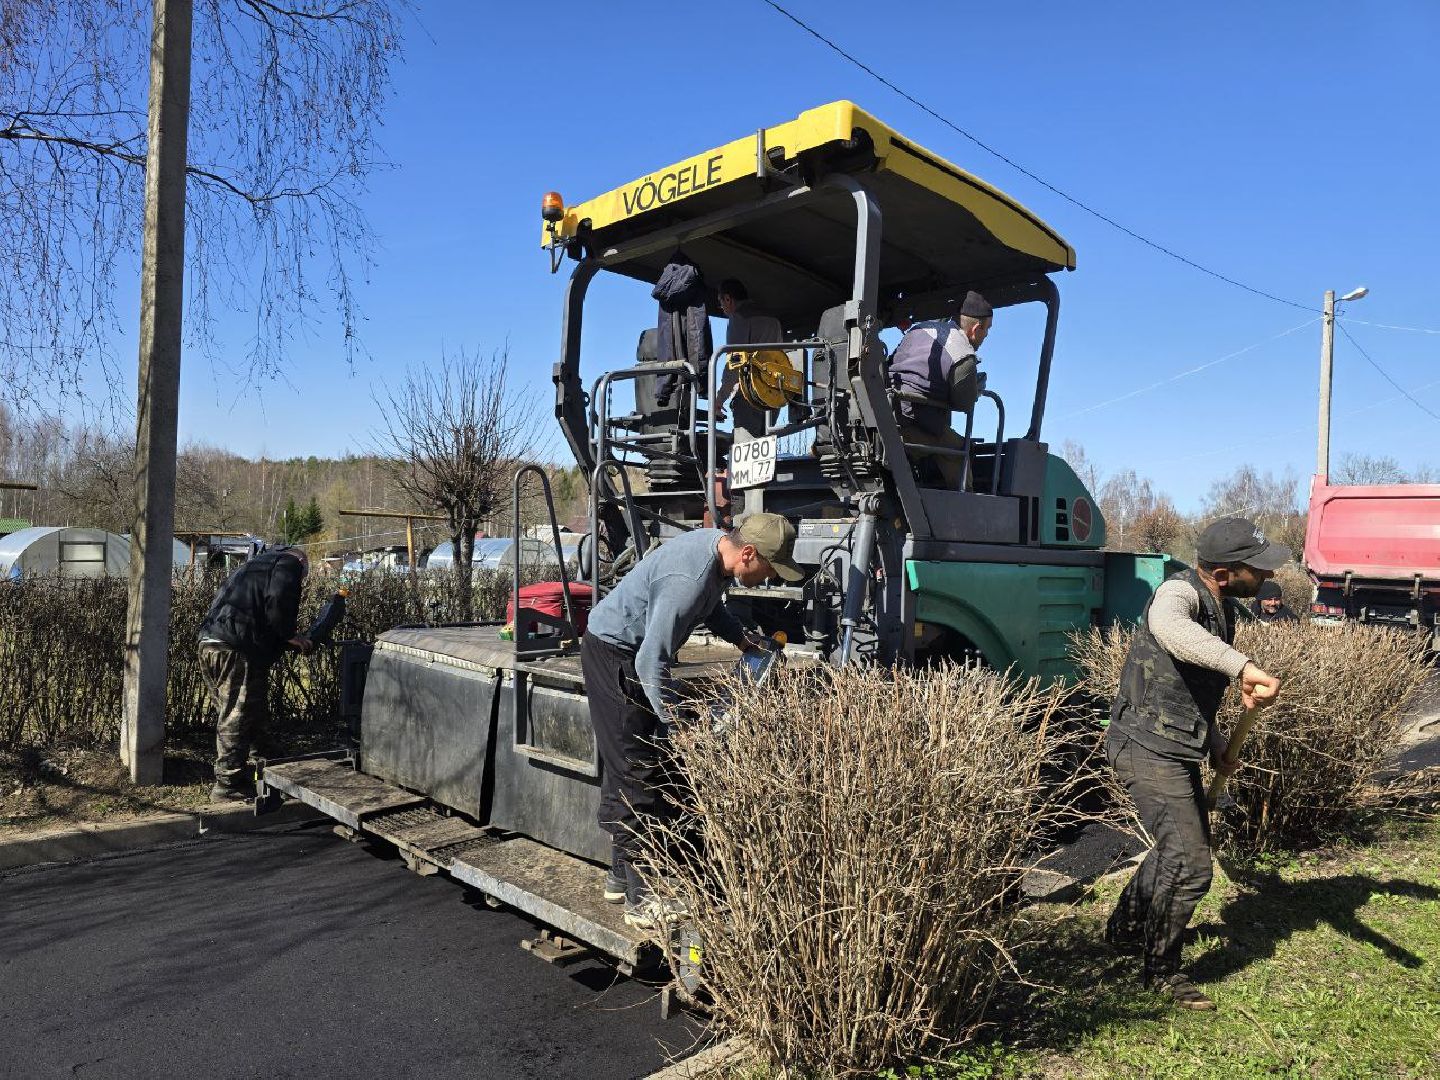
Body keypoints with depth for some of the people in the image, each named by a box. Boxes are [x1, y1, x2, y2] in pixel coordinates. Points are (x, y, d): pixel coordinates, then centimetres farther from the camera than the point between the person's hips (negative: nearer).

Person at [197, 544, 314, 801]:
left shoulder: (253, 564, 32)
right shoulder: (288, 563, 4)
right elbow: (278, 602, -14)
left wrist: (282, 639, 20)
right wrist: (288, 636, 0)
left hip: (209, 644, 9)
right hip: (236, 650, -9)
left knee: (228, 717, 18)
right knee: (238, 719, -2)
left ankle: (226, 778, 27)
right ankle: (228, 784, 3)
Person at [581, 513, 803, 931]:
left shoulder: (717, 542, -3)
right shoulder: (689, 579, -33)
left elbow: (711, 604, 18)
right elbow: (651, 664, -31)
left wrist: (740, 636, 5)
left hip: (627, 652, 10)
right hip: (614, 656, -10)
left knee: (622, 768, 15)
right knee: (638, 775, -10)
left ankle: (621, 877, 27)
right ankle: (643, 900, -5)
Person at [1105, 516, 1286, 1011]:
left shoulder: (1221, 607, 10)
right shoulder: (1180, 592, -21)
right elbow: (1167, 626, -50)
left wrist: (1212, 737, 20)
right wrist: (1244, 667, -60)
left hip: (1178, 749, 10)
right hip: (1148, 748, -10)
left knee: (1185, 846, 25)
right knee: (1190, 865, -10)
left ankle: (1125, 930, 43)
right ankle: (1162, 971, 12)